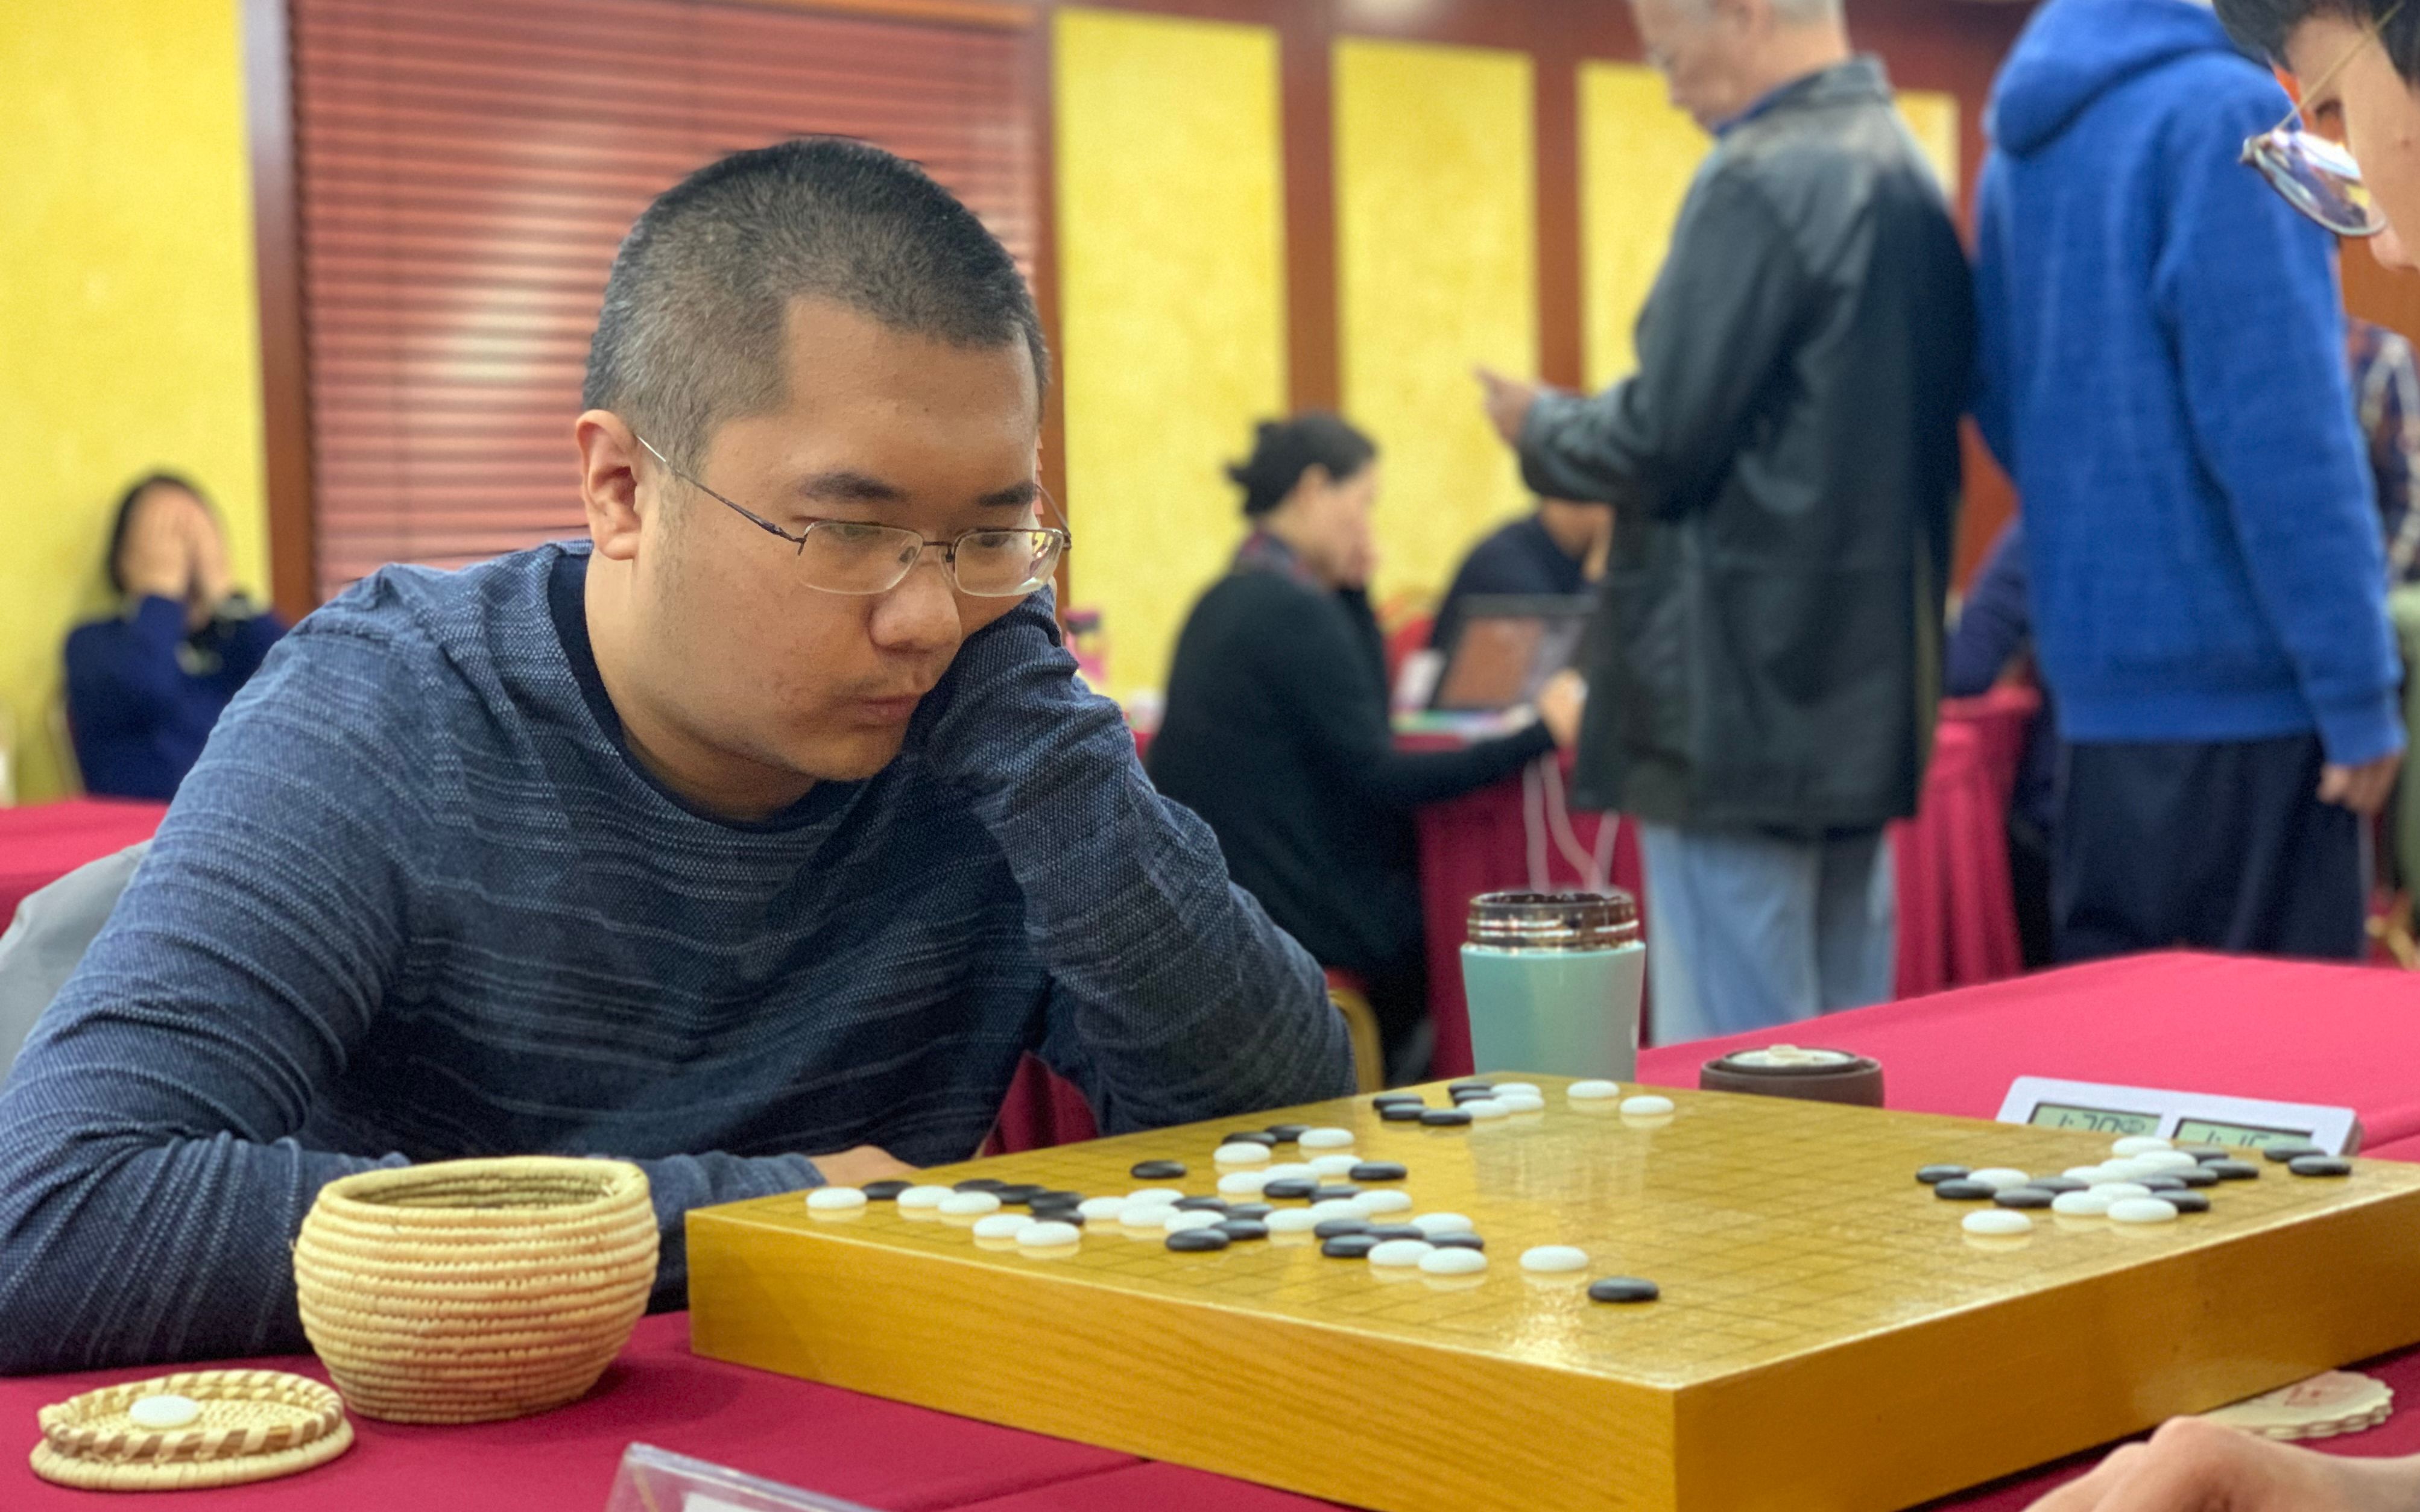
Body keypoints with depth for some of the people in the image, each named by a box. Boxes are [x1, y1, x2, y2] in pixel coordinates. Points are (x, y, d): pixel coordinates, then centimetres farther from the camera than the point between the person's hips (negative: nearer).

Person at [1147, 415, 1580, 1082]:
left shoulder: (1228, 600, 11)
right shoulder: (1294, 610, -19)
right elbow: (1375, 776, -22)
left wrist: (1350, 593, 10)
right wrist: (1537, 737, -20)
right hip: (1286, 914, -9)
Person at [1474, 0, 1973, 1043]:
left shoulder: (1762, 182, -15)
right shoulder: (1904, 167, 13)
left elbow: (1659, 448, -18)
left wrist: (1535, 426, 2)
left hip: (1746, 710, -9)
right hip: (1868, 697, 9)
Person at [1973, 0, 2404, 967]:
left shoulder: (2028, 133, 14)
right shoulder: (2224, 111, -12)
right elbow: (2279, 432, -18)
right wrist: (2358, 690, -15)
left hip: (2100, 681, 8)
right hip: (2243, 677, -8)